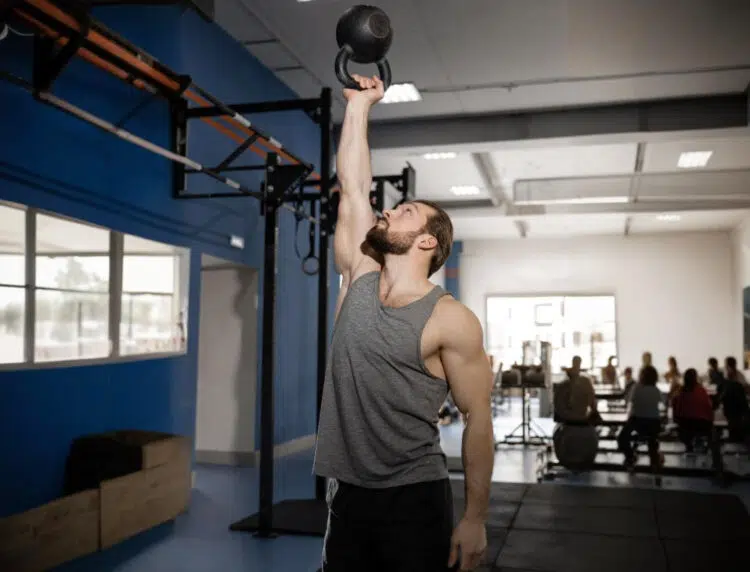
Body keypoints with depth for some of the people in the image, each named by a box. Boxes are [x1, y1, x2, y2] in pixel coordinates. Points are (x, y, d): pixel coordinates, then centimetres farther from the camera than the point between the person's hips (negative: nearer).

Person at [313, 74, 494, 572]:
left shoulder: (451, 320, -11)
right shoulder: (360, 279, 4)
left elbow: (478, 419, -9)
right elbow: (353, 187, 7)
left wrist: (475, 519, -9)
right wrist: (359, 105, 13)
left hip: (414, 501, -5)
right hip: (348, 495, 6)